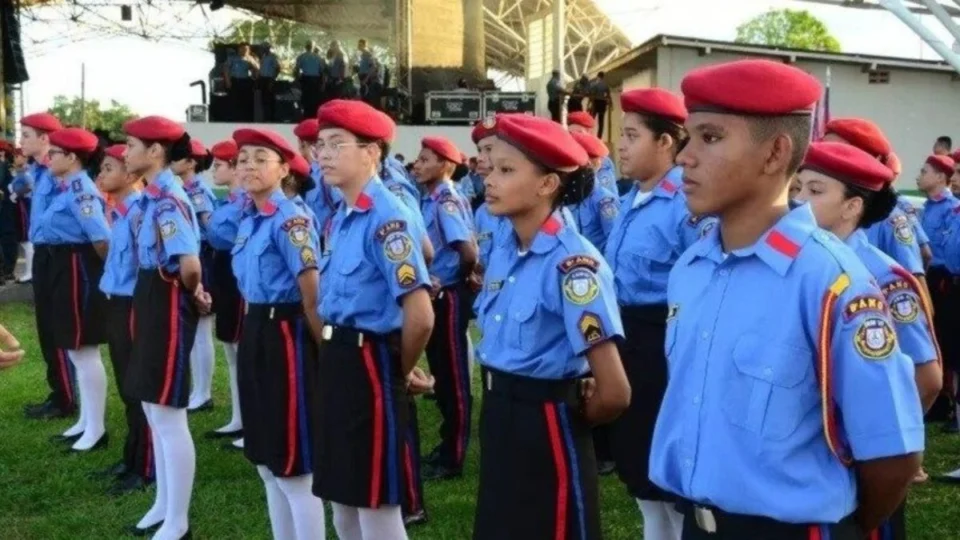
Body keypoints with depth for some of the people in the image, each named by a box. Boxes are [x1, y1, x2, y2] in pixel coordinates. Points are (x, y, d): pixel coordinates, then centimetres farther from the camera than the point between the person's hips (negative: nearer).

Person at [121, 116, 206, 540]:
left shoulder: (167, 199, -19)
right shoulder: (152, 196, 11)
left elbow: (189, 264, -30)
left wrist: (194, 295, -11)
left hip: (166, 305, -10)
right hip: (149, 302, 10)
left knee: (169, 417, -2)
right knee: (154, 411, 18)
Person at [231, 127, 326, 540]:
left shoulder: (291, 220, -15)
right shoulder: (248, 220, 11)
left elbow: (312, 295, -16)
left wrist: (324, 351, -11)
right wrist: (253, 332, 19)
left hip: (284, 337, -9)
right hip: (254, 333, 9)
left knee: (294, 468, -1)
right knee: (267, 463, 17)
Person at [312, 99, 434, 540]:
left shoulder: (386, 219, -18)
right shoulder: (338, 220, 11)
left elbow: (420, 316, -24)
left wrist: (399, 371, -9)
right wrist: (332, 356, 14)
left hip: (370, 366, -9)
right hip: (335, 362, 9)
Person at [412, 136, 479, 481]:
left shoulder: (447, 202, -17)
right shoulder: (427, 200, 9)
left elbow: (469, 252, -28)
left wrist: (453, 282, -10)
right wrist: (433, 281, 1)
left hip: (447, 297, -9)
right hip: (433, 296, 9)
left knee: (453, 375, 1)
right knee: (440, 371, 17)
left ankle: (454, 457, 11)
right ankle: (447, 443, 31)